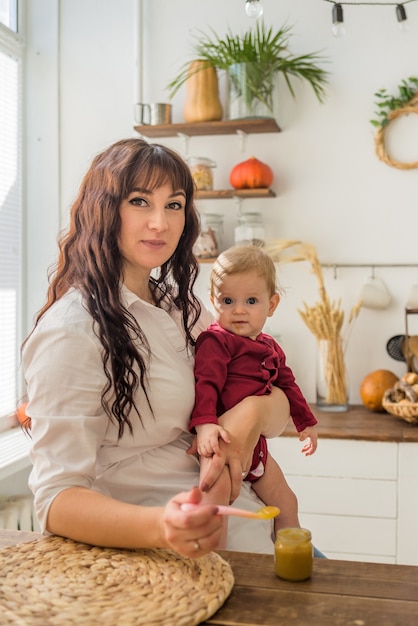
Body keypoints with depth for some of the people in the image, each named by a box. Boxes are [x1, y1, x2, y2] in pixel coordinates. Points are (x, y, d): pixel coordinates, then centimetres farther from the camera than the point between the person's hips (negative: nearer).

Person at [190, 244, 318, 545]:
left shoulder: (271, 348, 13)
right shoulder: (215, 341, -14)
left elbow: (287, 384, 26)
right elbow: (205, 383, -26)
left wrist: (306, 422, 33)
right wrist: (204, 423, -41)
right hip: (220, 437, -8)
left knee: (286, 503, 18)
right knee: (217, 487, -35)